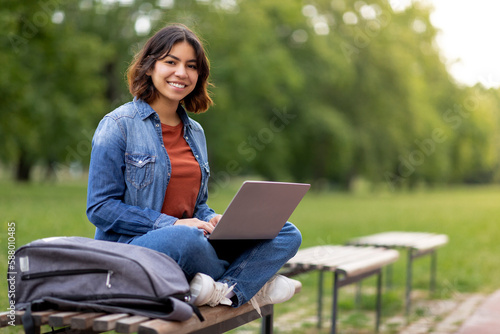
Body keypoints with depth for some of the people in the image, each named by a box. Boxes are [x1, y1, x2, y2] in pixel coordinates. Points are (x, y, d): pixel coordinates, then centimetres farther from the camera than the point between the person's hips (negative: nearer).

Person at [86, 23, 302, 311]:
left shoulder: (195, 132, 16)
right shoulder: (118, 125, -4)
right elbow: (100, 208, -9)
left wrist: (215, 221, -3)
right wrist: (171, 224, -18)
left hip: (188, 241, 7)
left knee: (288, 234, -5)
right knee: (184, 238, -40)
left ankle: (226, 290, -27)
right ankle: (252, 281, -12)